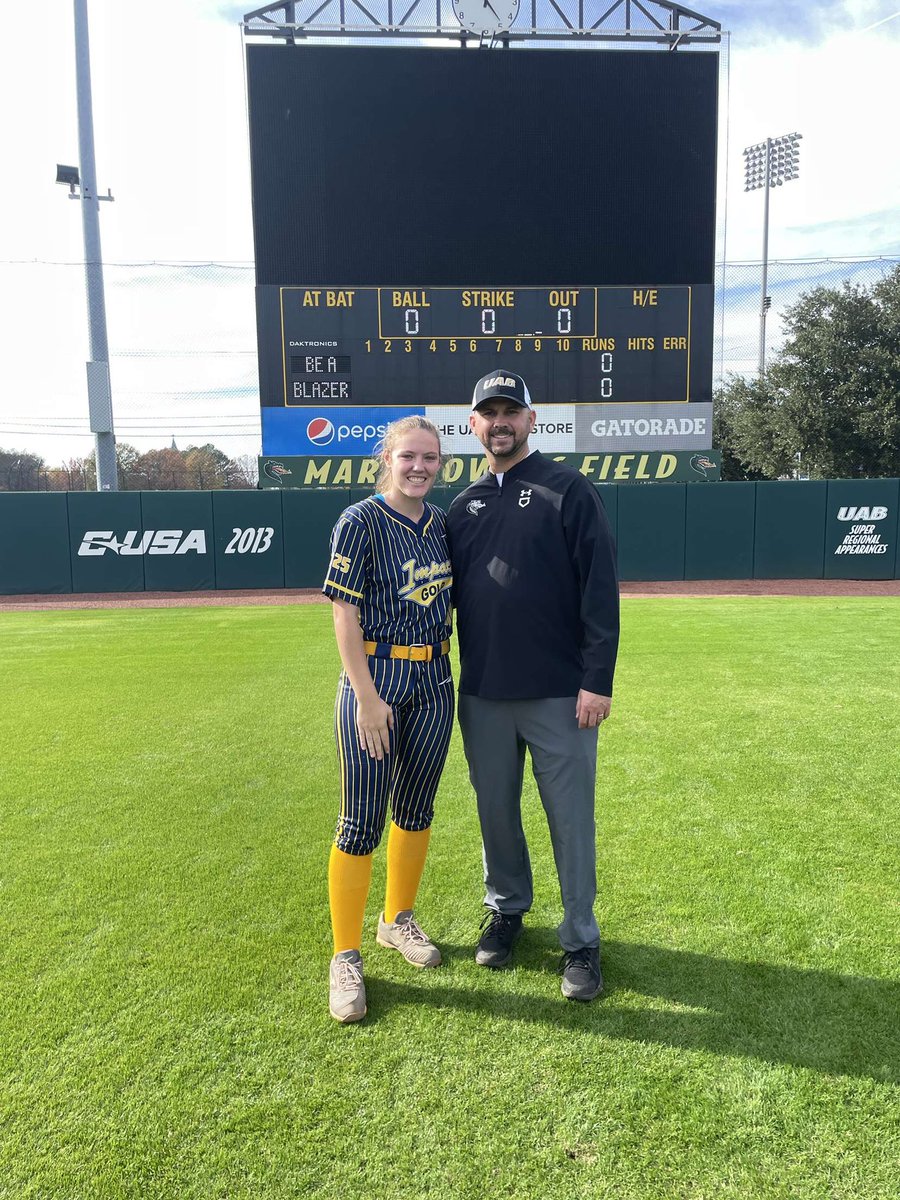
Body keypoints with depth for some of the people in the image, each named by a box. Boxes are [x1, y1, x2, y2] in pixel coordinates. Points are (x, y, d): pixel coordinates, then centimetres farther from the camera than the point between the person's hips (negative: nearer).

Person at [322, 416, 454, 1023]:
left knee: (416, 808, 16)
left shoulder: (441, 523, 8)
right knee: (363, 822, -2)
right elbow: (345, 614, -13)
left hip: (435, 682, 6)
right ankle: (346, 956, 14)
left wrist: (445, 676, 14)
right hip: (375, 680, -6)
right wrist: (367, 697, -18)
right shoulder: (361, 522, -10)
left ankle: (398, 919, 36)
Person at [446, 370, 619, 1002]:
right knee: (495, 809, 17)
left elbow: (601, 589, -9)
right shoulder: (463, 506, 11)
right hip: (483, 694, 5)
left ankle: (582, 942, 21)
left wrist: (597, 679, -14)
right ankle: (506, 910, 38)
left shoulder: (569, 490, -4)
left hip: (559, 694, -4)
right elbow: (449, 593, 15)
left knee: (571, 818, 5)